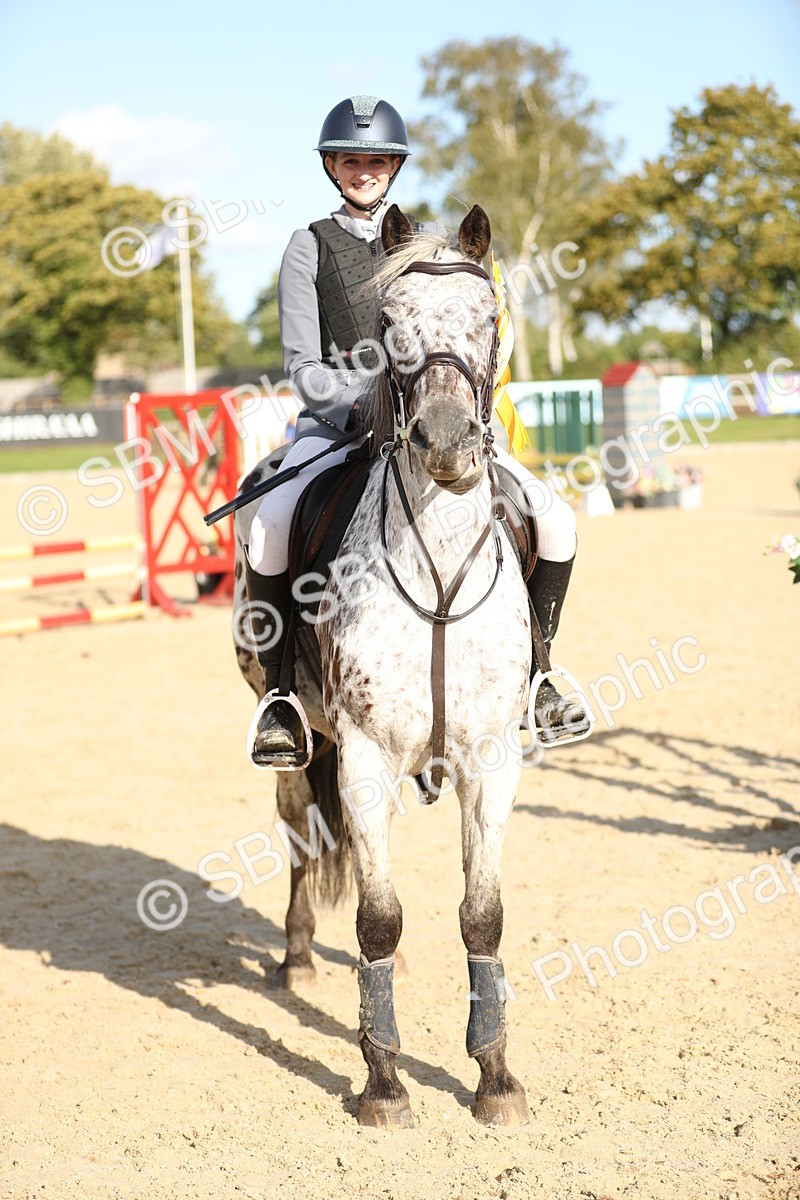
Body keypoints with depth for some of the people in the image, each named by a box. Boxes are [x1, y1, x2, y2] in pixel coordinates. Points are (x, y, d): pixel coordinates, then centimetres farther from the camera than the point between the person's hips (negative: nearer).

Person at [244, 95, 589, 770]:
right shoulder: (310, 248, 5)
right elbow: (302, 367, -2)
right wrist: (365, 393, -19)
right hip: (338, 421, -2)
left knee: (555, 519, -14)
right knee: (270, 527, -33)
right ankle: (281, 691, -13)